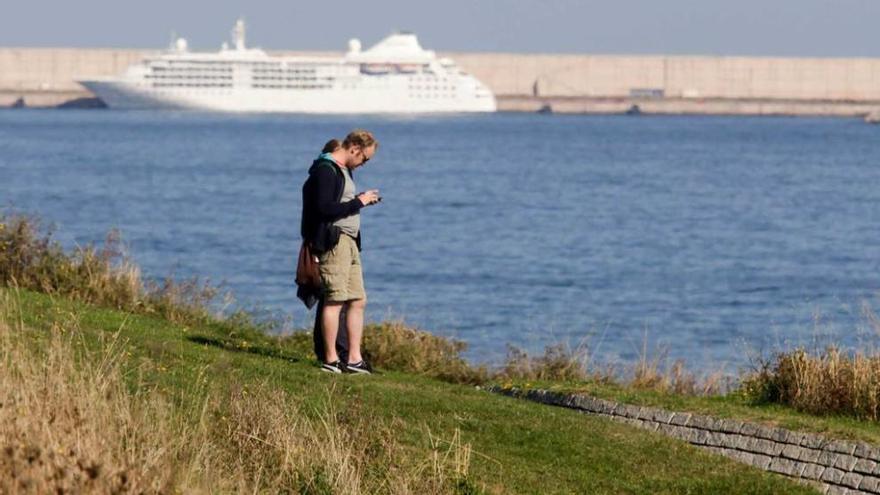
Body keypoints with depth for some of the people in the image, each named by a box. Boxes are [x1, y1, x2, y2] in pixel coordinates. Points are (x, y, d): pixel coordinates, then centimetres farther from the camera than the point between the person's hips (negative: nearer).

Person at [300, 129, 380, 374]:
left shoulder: (343, 170, 20)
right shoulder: (325, 170, -12)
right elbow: (325, 209, -21)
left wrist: (361, 200, 8)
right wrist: (358, 202, -15)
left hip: (349, 242, 10)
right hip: (332, 241, -10)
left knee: (358, 301, 8)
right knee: (335, 300, -9)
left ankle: (354, 359, 10)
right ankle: (331, 360, -5)